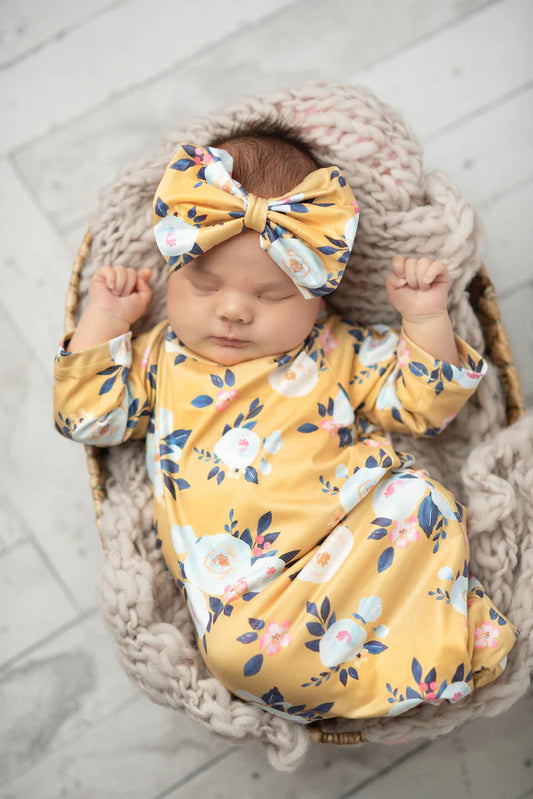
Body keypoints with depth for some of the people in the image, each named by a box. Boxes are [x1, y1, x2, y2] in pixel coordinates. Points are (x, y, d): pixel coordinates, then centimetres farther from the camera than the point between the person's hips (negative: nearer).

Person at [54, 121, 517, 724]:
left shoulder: (339, 352, 13)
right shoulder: (160, 357, 16)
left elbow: (424, 404, 15)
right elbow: (87, 416, 16)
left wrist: (426, 319, 2)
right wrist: (103, 320, 12)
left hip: (359, 528, 0)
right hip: (245, 580, 0)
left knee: (421, 500, -30)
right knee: (237, 645, -31)